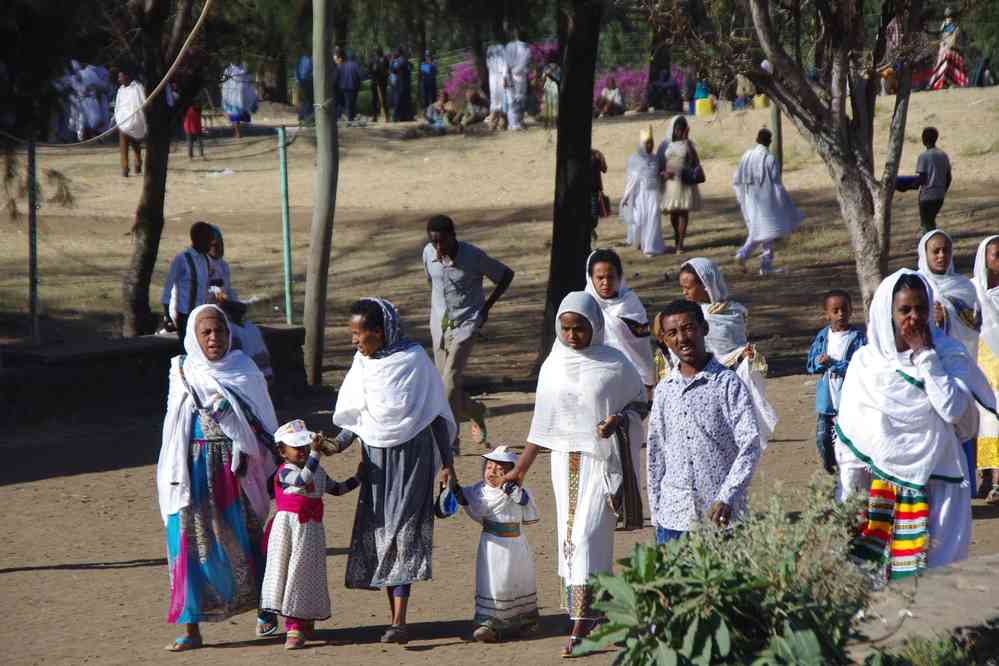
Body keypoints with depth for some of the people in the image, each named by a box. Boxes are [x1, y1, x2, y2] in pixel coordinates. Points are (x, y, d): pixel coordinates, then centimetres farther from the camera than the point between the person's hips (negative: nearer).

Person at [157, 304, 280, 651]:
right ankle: (191, 629, -2)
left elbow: (263, 423, 6)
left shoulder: (244, 369, 3)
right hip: (195, 469, 1)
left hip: (235, 467, -1)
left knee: (244, 541, 4)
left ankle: (265, 609, 27)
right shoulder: (182, 373, 7)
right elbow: (174, 429, 13)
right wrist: (174, 475, 8)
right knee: (190, 541, -4)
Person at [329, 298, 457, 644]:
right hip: (375, 457, 5)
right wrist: (337, 444, -7)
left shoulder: (414, 360, -7)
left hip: (411, 454, -5)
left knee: (402, 533, -13)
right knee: (378, 535, 1)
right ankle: (395, 617, 7)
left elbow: (436, 414, -3)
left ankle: (399, 622, -19)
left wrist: (446, 463, -4)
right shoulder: (362, 364, 7)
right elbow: (354, 417, 11)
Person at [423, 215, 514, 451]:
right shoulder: (429, 253, -2)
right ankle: (475, 411, 35)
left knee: (450, 382, -15)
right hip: (439, 325, 5)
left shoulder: (474, 256, -16)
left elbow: (506, 275, -3)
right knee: (444, 383, 8)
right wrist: (435, 309, 14)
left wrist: (486, 306, -5)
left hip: (465, 325, -5)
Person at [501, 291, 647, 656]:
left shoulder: (614, 364, -4)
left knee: (589, 537, -12)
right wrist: (520, 469, 11)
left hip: (602, 460, -5)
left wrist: (618, 421, -16)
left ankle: (582, 627, -13)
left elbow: (640, 403, 6)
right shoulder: (552, 366, 6)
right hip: (566, 462, 5)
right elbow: (543, 424, 12)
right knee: (569, 539, 5)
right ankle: (594, 615, 15)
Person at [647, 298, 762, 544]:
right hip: (673, 518, 4)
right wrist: (656, 512, 13)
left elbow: (750, 445, -11)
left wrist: (727, 498, -21)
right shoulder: (664, 390, 10)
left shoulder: (728, 384, -5)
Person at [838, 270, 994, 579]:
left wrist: (926, 357, -13)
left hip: (934, 487, -1)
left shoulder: (948, 354, 0)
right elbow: (848, 436, 6)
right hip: (880, 487, 1)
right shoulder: (865, 362, 2)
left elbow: (955, 411, -15)